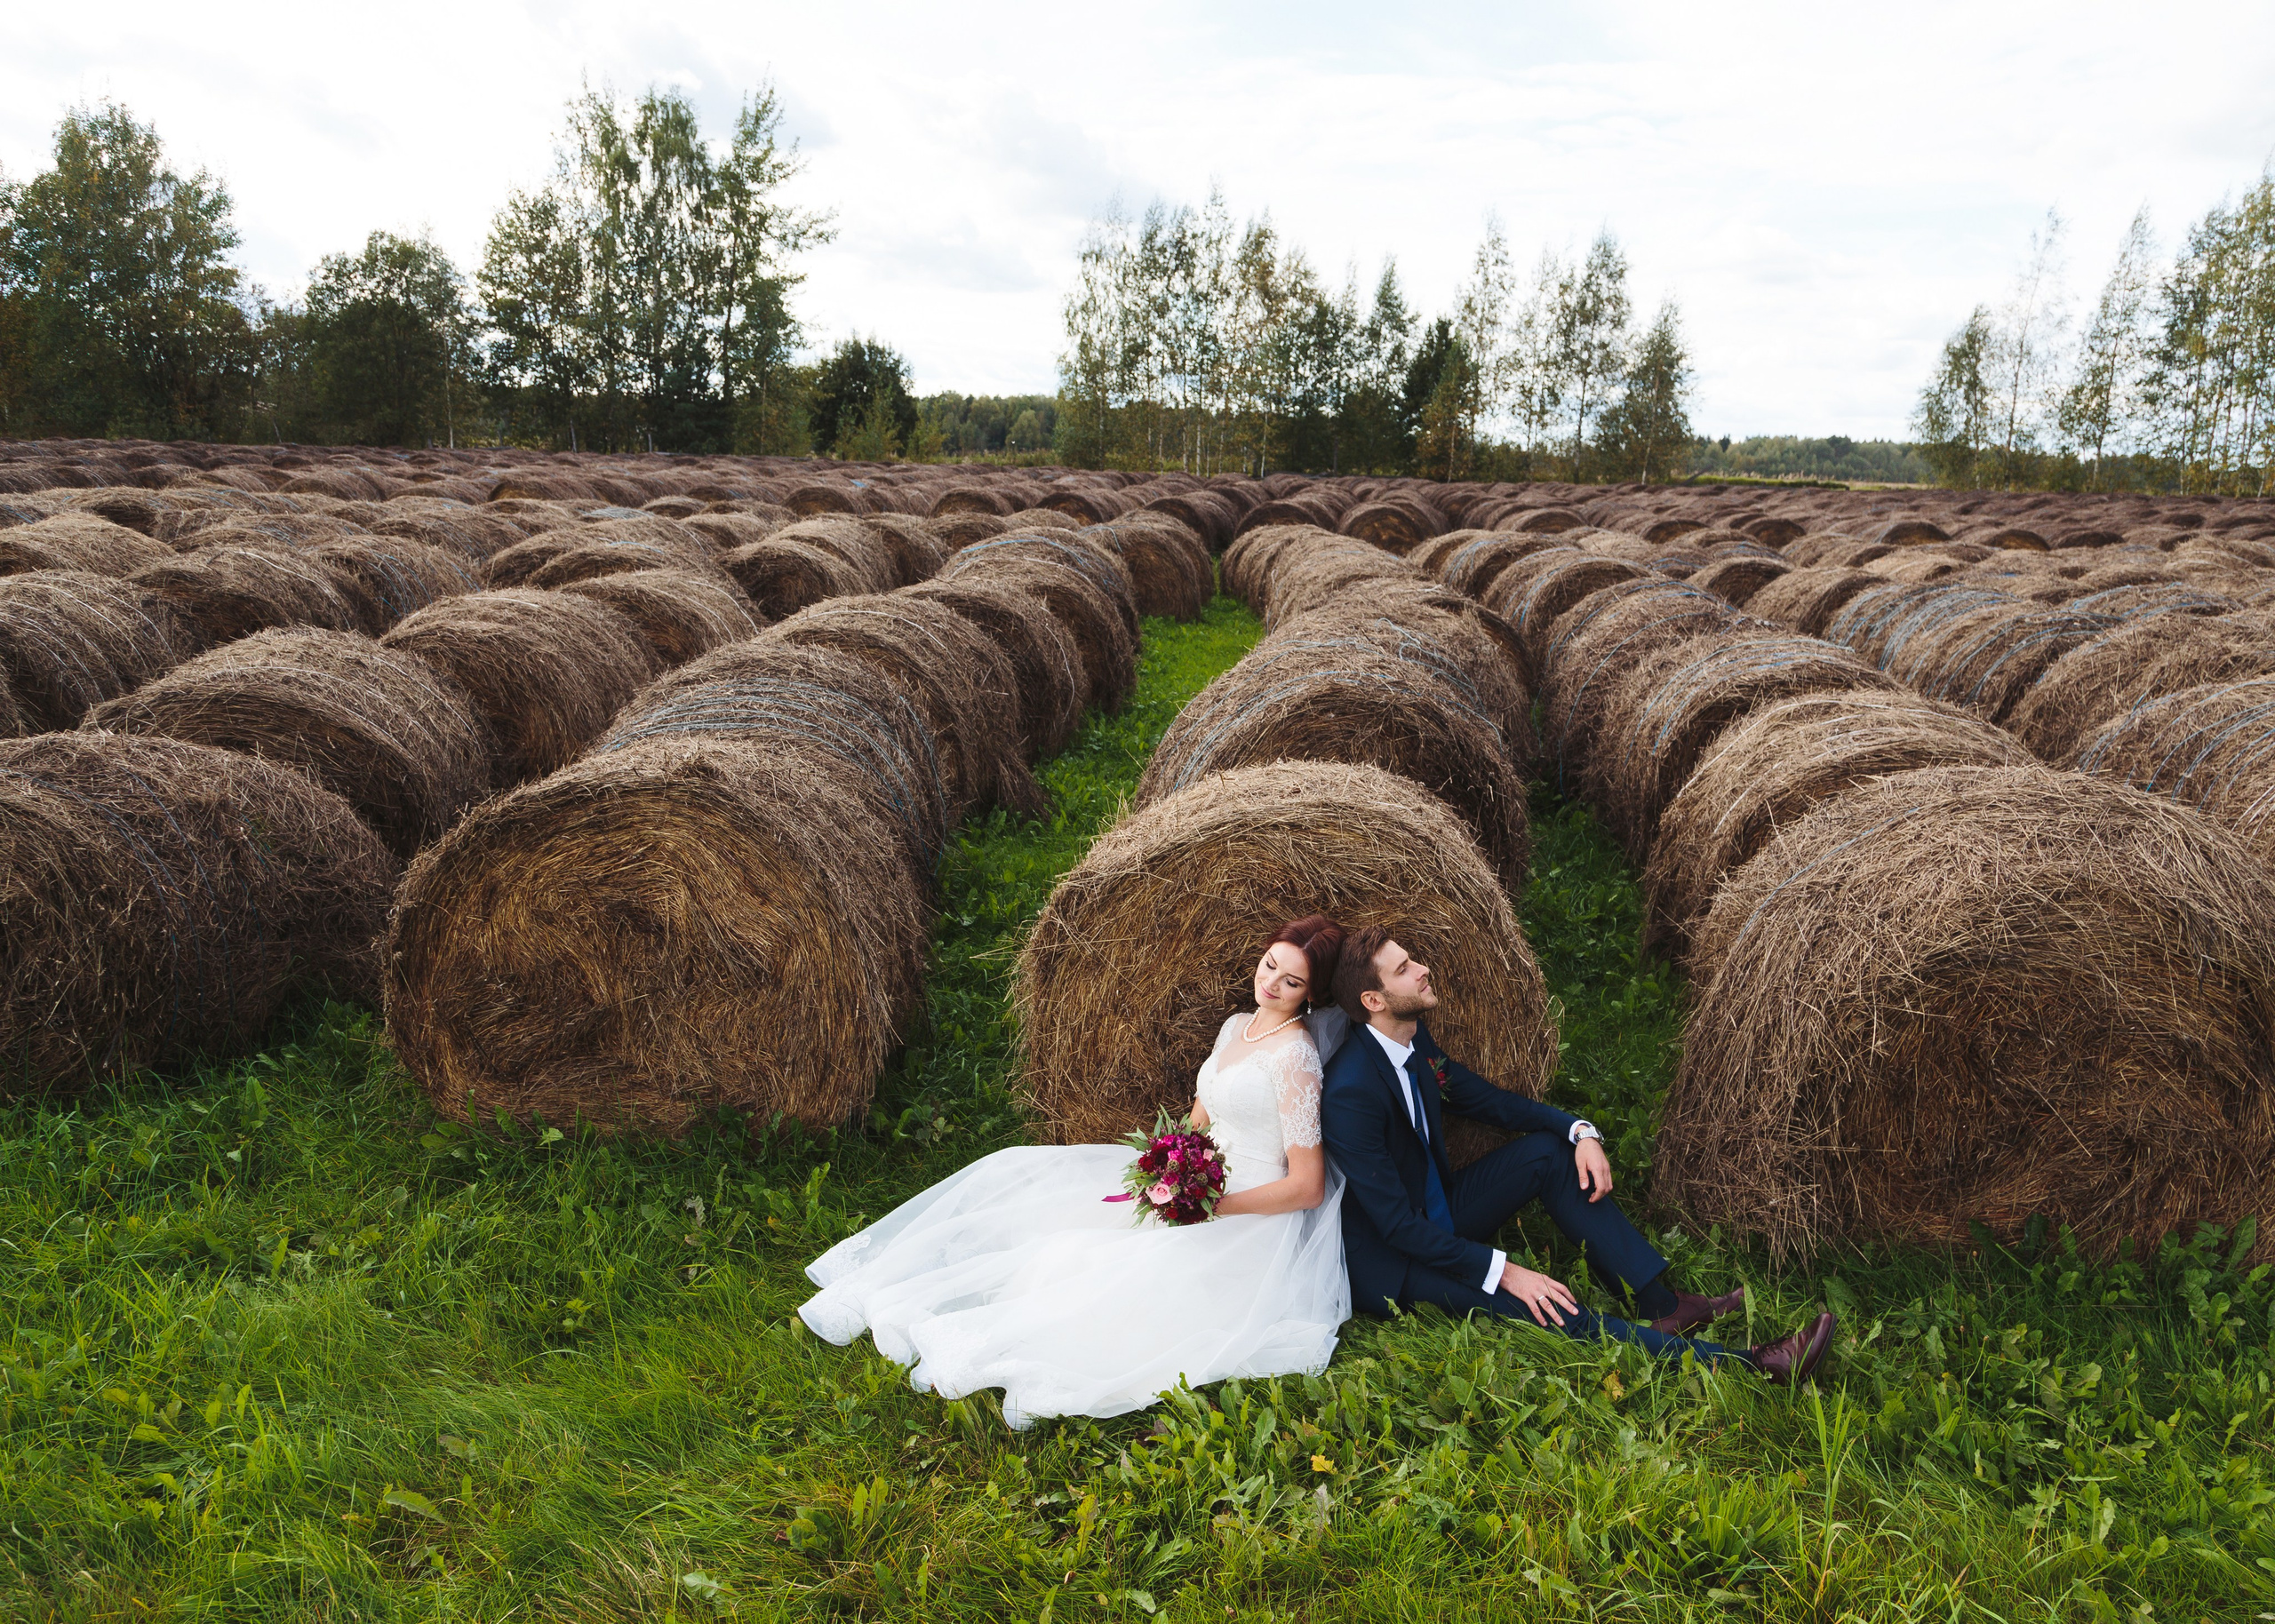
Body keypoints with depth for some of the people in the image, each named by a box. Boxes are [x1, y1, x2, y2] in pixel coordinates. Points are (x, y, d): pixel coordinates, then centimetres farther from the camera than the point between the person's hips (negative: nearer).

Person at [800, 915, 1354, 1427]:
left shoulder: (1295, 1056, -17)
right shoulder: (1236, 1026, 8)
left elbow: (1308, 1188, -19)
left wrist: (1206, 1207, -20)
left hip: (1250, 1217, -8)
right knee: (1026, 1172, -1)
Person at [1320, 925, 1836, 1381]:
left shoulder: (1416, 1041, -1)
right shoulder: (1349, 1092, -29)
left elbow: (1489, 1099, 10)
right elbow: (1397, 1224, -27)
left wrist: (1579, 1131, -6)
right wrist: (1501, 1271, -27)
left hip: (1438, 1221, 9)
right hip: (1391, 1263, -9)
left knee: (1549, 1149, -4)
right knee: (1546, 1307, -25)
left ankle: (1661, 1303, -4)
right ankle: (1745, 1365, -25)